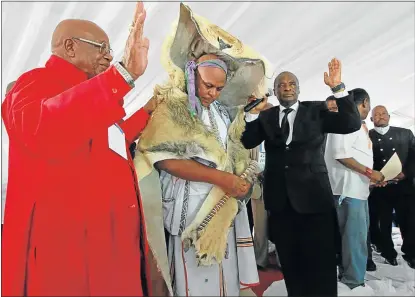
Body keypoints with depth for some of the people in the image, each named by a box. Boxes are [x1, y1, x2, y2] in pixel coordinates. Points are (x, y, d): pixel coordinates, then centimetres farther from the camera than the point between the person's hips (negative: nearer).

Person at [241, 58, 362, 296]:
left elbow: (352, 124, -8)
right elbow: (247, 142, -3)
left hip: (313, 196, -2)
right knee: (290, 263, 16)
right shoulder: (265, 117, 8)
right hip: (280, 199, 3)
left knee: (320, 263, 4)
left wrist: (338, 88, -17)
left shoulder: (316, 111, 3)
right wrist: (253, 112, -16)